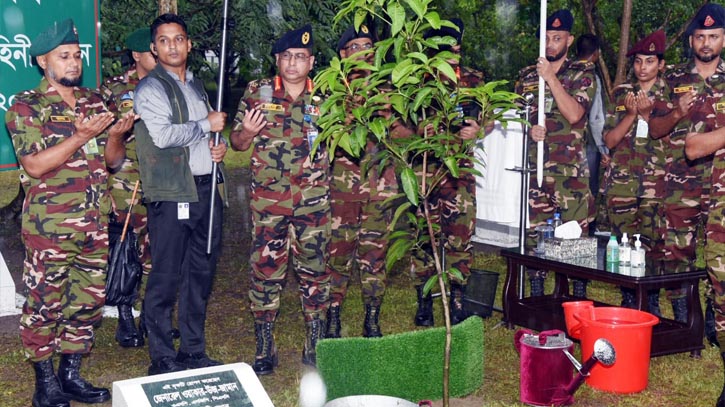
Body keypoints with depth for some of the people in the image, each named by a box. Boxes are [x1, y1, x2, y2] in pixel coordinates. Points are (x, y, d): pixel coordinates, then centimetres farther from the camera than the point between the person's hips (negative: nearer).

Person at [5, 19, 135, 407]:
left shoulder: (94, 102, 12)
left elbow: (113, 160, 14)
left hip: (95, 225, 6)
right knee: (44, 305, 1)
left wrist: (116, 134, -7)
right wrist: (81, 136, -22)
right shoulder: (27, 106, -5)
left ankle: (71, 375, 25)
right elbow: (34, 165, -15)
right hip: (49, 227, -6)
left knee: (88, 301, 11)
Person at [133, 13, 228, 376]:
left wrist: (219, 147, 5)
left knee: (201, 273, 12)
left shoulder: (196, 85, 18)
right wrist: (206, 125, -10)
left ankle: (193, 351, 23)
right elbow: (163, 135, -21)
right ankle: (162, 359, 6)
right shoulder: (150, 88, -6)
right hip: (172, 193, -7)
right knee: (166, 278, -3)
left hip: (206, 188, 8)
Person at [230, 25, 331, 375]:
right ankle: (264, 350, 14)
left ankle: (315, 349, 19)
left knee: (315, 271, 6)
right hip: (267, 201, -1)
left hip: (314, 202, 1)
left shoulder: (324, 98, 6)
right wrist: (247, 133, -14)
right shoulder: (257, 92, 3)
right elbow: (236, 142, 8)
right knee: (265, 271, 2)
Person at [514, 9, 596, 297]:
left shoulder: (582, 73, 3)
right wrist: (529, 130, -7)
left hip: (571, 168, -3)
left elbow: (574, 114, -11)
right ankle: (536, 296, 17)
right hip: (534, 166, 3)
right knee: (534, 232, 7)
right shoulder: (527, 76, 14)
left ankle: (580, 299, 6)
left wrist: (551, 78, -15)